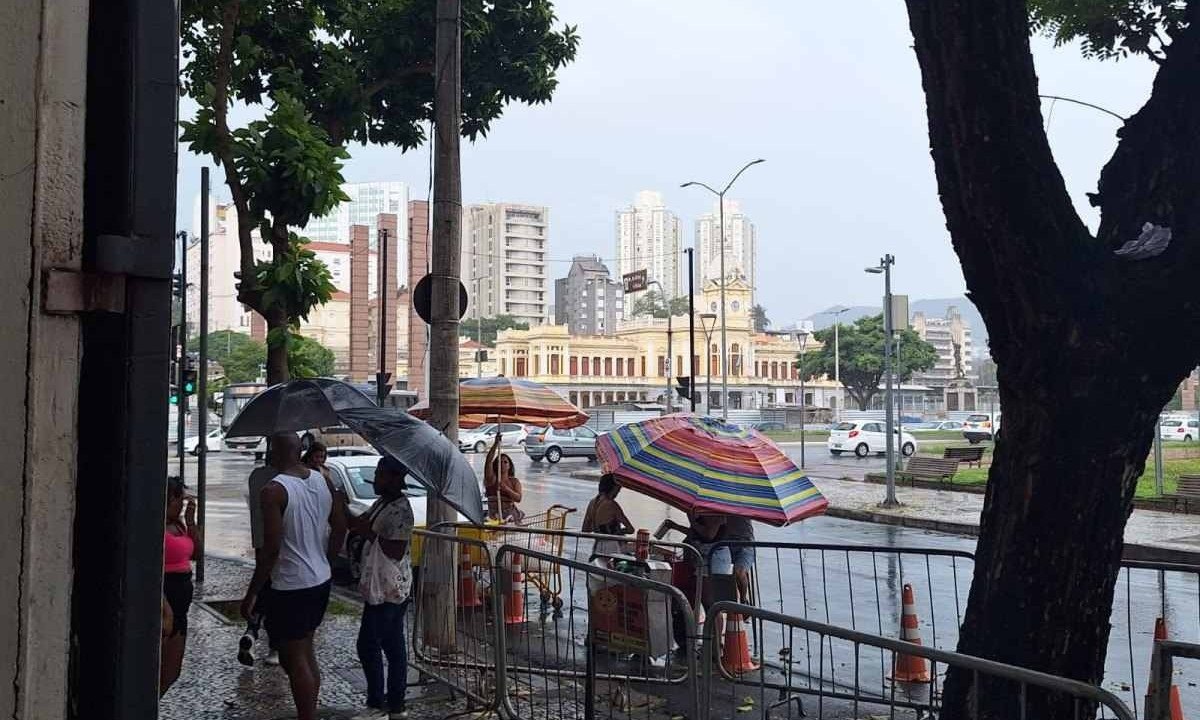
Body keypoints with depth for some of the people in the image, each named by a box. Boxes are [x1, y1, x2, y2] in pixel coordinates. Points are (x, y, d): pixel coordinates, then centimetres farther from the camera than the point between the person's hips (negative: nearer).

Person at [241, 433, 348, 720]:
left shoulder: (274, 491, -19)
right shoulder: (322, 481, 2)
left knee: (296, 661, 3)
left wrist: (251, 594, -13)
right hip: (321, 581, 8)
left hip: (291, 587, -8)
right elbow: (340, 527, 10)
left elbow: (271, 548, -22)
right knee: (306, 653, 21)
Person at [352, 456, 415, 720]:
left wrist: (370, 533, -18)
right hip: (386, 588, 10)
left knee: (368, 645, -2)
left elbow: (396, 552, -22)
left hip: (388, 589, -10)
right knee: (393, 646, 14)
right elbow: (361, 521, 10)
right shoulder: (382, 503, 11)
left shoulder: (401, 510, -19)